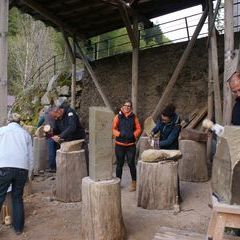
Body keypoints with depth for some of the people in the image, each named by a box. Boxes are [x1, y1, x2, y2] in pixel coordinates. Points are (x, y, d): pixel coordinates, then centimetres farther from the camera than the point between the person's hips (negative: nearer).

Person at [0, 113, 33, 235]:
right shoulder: (25, 134, 19)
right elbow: (31, 156, 16)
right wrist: (28, 173, 23)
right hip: (22, 168, 2)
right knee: (17, 197, 16)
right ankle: (18, 227, 25)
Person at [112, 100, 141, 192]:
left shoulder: (134, 117, 4)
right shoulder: (118, 116, 0)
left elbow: (138, 129, 4)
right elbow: (113, 128, -2)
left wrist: (133, 135, -13)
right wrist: (119, 134, -18)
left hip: (131, 144, 0)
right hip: (119, 144, 0)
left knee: (131, 163, 0)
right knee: (119, 164, 10)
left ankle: (134, 182, 16)